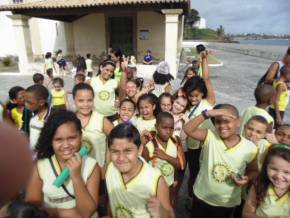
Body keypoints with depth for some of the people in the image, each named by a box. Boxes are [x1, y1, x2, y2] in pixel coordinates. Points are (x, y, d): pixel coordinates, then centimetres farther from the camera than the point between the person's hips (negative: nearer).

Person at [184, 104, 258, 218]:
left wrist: (247, 179, -21)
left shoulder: (250, 148, -16)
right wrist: (207, 114, -40)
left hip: (227, 204, 0)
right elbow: (188, 129, -31)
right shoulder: (210, 137, -17)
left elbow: (253, 171, 0)